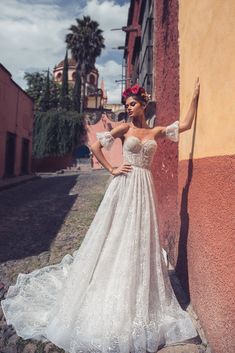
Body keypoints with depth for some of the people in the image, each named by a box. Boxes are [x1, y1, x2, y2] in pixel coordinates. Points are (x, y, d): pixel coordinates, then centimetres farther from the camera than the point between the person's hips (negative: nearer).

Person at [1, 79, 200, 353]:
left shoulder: (156, 131, 13)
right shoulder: (125, 127, 3)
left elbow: (186, 124, 14)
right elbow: (96, 146, -2)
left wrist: (195, 97, 15)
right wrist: (111, 169, -4)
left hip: (144, 188, 3)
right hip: (124, 186, -3)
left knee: (141, 242, 8)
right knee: (115, 238, 0)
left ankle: (137, 304, 25)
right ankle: (108, 300, 18)